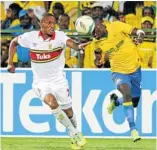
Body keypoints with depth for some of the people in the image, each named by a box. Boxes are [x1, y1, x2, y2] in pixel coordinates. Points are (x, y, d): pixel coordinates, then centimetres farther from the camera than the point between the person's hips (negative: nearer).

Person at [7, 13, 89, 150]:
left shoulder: (59, 36, -14)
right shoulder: (31, 37, -9)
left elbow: (71, 43, -36)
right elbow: (14, 42, 10)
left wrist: (78, 46, -58)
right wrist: (10, 63, 6)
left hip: (59, 80, 0)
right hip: (41, 82, 0)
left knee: (68, 112, 6)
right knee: (52, 102, -28)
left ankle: (75, 138, 36)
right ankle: (75, 134, -14)